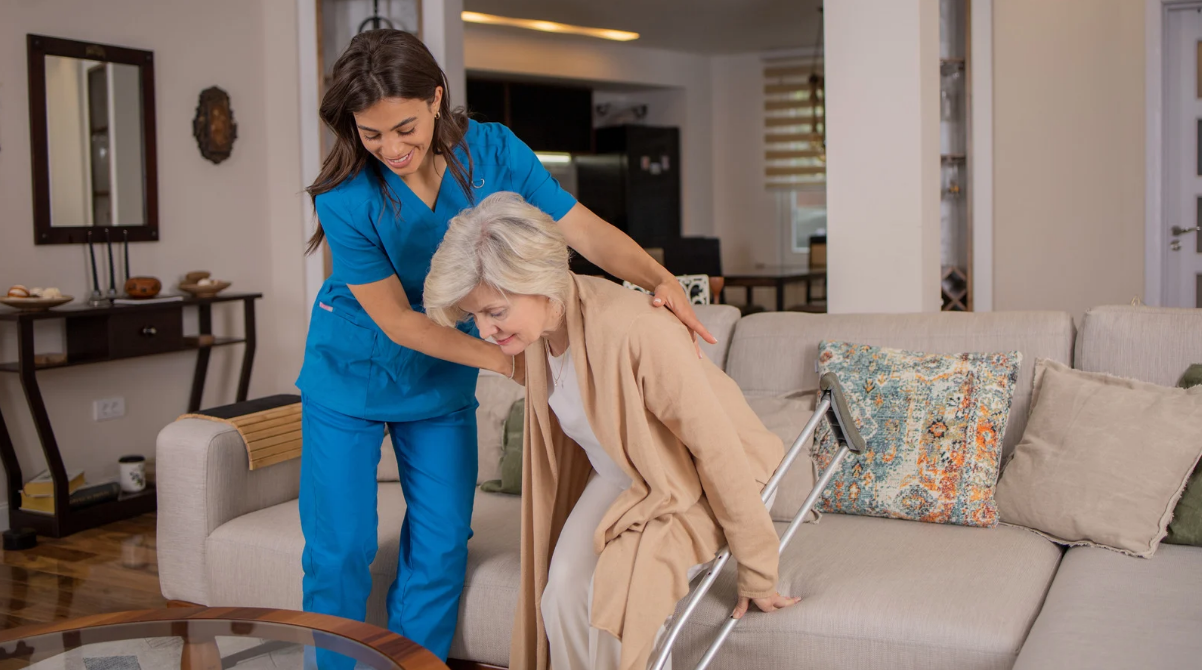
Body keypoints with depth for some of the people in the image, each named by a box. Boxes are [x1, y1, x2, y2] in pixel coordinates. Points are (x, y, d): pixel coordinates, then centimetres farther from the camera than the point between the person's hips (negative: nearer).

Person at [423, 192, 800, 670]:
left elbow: (719, 449, -29)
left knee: (618, 598, -26)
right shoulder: (539, 329, -13)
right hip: (620, 475, 6)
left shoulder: (636, 332, -37)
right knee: (563, 594, -15)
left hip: (693, 484, -6)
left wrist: (755, 574, -20)